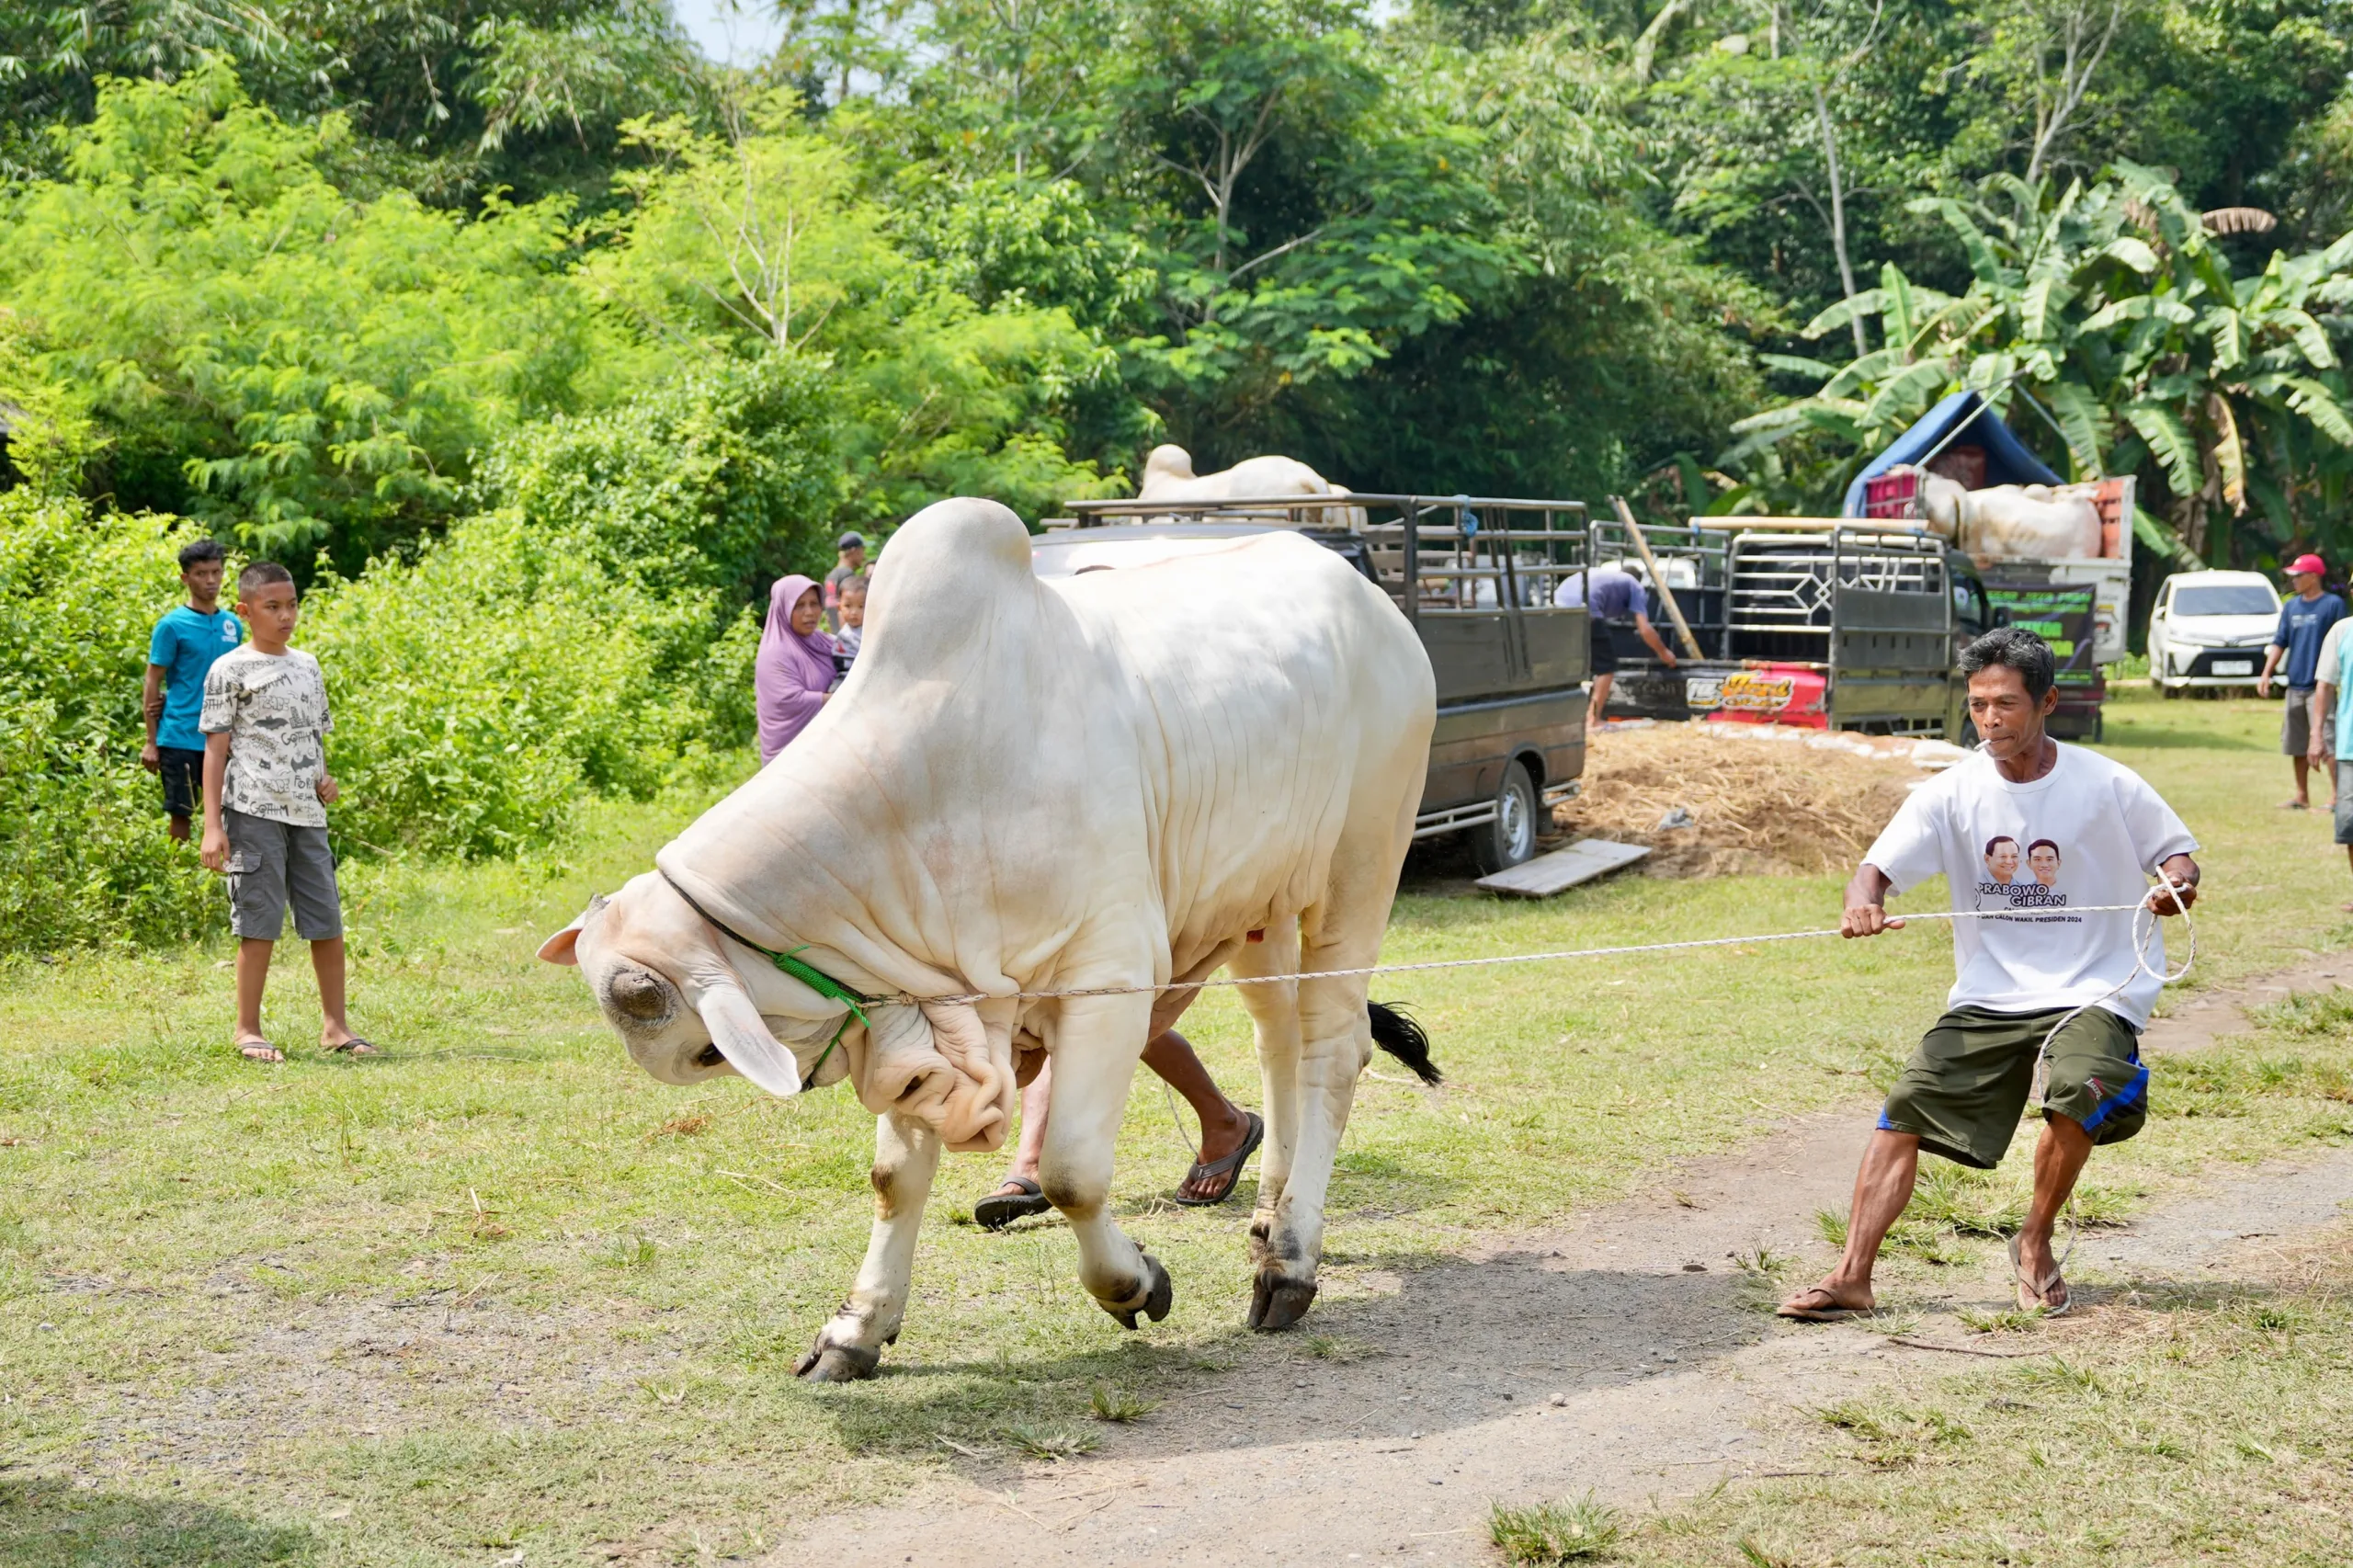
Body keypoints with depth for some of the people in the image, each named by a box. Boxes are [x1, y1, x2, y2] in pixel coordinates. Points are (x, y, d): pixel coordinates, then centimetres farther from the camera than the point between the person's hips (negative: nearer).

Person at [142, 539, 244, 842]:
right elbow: (153, 684, -3)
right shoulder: (172, 626, -5)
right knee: (181, 814, 1)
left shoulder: (233, 625, 9)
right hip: (181, 737, -5)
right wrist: (151, 742, -6)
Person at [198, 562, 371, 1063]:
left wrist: (326, 779, 3)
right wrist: (212, 827, -10)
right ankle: (248, 1030, 5)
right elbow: (215, 749, -4)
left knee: (328, 921, 6)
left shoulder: (308, 667, 15)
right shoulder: (230, 670, -2)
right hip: (254, 812, -6)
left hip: (307, 812, 6)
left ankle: (335, 1024, 16)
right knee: (260, 922, -4)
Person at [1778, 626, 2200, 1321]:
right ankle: (1851, 1276, -9)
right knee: (1907, 1110, -12)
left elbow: (2176, 853, 5)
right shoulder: (1953, 791, -3)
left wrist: (2176, 886, -20)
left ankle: (2035, 1243, -4)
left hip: (2094, 992, -3)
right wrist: (1862, 899, -34)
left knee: (2080, 1092, -30)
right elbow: (1878, 866, -10)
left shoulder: (2107, 786, -7)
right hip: (1988, 996, 3)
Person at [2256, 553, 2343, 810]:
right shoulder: (2291, 607, 13)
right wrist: (2266, 674, 5)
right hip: (2295, 687, 6)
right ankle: (2302, 798, 20)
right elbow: (2279, 642, 15)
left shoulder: (2333, 604, -5)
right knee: (2297, 745, 10)